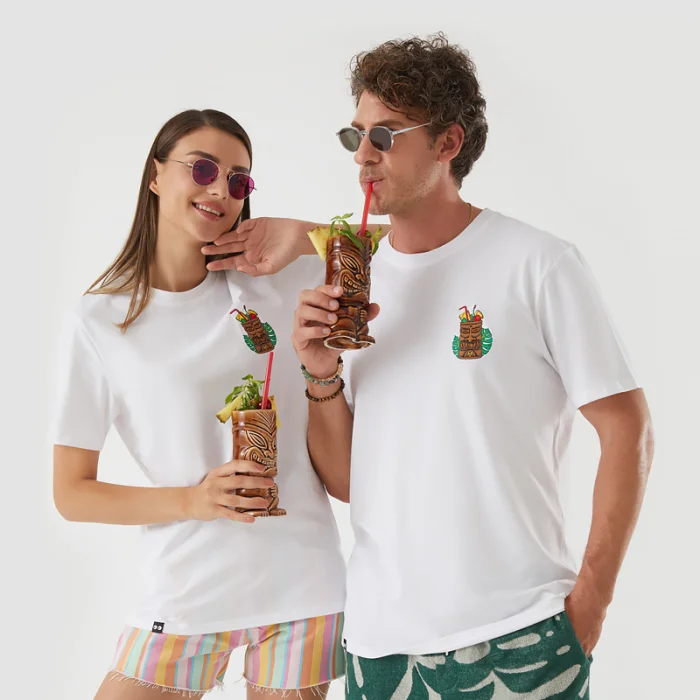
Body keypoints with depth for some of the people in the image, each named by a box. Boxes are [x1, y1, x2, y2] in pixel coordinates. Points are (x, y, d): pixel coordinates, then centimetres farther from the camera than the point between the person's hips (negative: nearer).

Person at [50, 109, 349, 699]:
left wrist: (301, 236, -10)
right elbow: (71, 492, 0)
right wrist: (192, 501, -15)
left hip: (302, 583, 1)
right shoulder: (98, 322, -3)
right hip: (185, 596, -1)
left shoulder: (278, 281, 0)